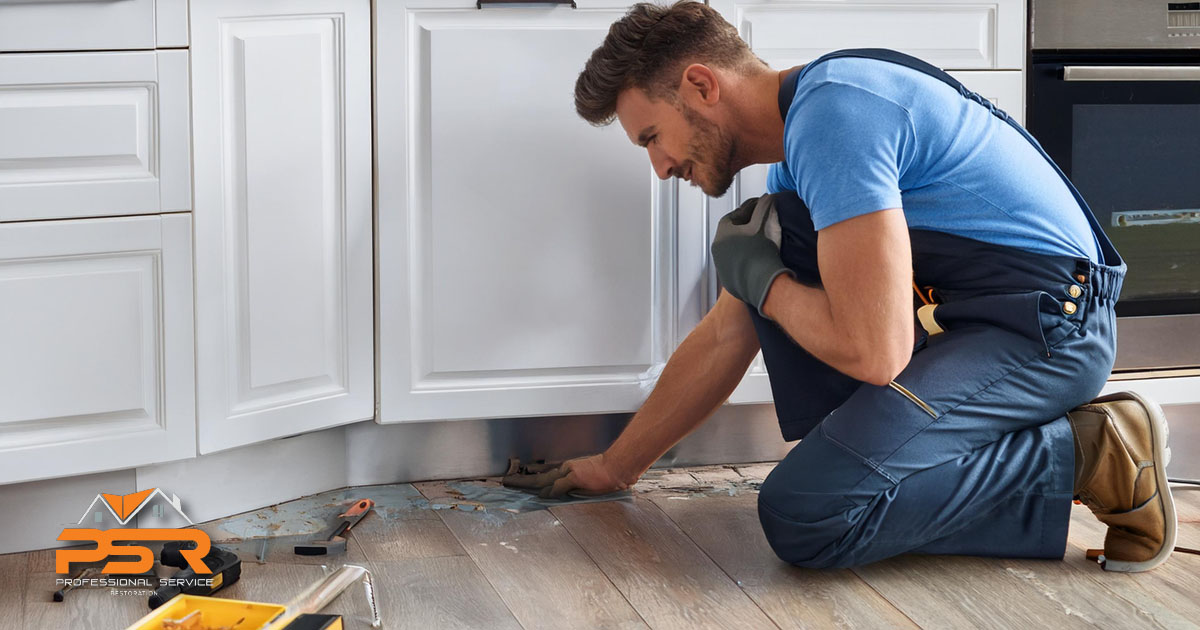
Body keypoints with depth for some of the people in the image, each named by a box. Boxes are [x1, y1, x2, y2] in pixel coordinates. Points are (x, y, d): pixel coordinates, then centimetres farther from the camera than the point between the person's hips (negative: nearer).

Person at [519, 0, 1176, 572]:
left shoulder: (832, 114, -20)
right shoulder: (794, 150, 14)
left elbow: (873, 351, -26)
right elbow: (724, 338, 23)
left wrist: (758, 275, -7)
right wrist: (616, 466, 27)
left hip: (1048, 329, -10)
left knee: (801, 516, -23)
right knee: (763, 232, 10)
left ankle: (1090, 455, -11)